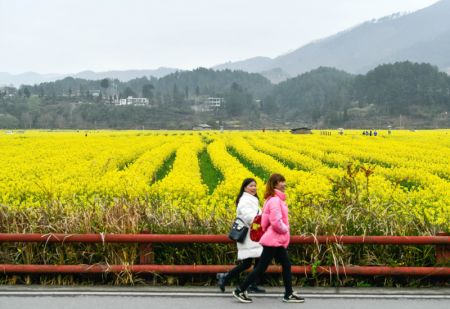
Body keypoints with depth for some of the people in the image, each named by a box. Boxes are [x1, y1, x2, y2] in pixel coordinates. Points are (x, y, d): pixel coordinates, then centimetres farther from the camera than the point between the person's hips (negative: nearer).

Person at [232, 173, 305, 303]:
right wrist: (285, 230, -11)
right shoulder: (275, 200, -19)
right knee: (261, 267, -3)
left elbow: (272, 220, 16)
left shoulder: (274, 199, 12)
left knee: (286, 265, 11)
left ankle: (289, 294, 15)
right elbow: (276, 222, -27)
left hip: (277, 240, 10)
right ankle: (240, 290, 6)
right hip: (274, 240, -10)